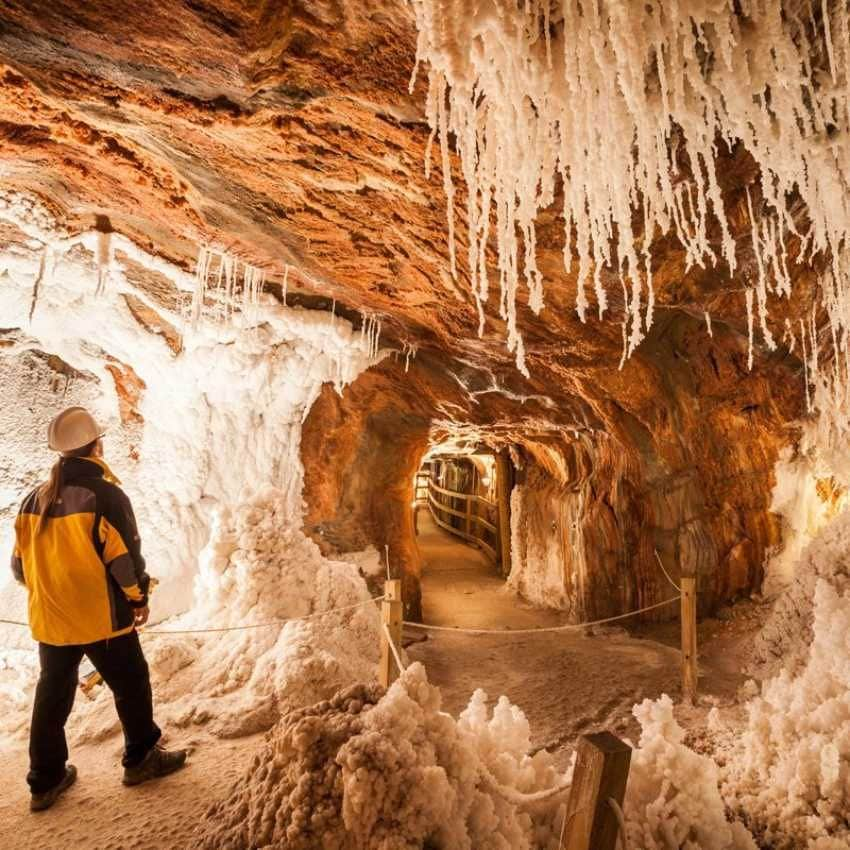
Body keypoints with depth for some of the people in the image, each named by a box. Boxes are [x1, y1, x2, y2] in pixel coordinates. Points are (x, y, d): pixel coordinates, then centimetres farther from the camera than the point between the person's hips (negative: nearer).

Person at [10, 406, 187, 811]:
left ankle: (46, 780, 33)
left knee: (51, 695, 20)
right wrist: (139, 597, -1)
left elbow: (19, 564, 8)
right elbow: (125, 558, -18)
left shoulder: (34, 499, 1)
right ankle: (141, 759, 28)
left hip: (49, 620, 6)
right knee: (131, 686, 13)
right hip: (101, 618, -6)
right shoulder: (105, 494, -19)